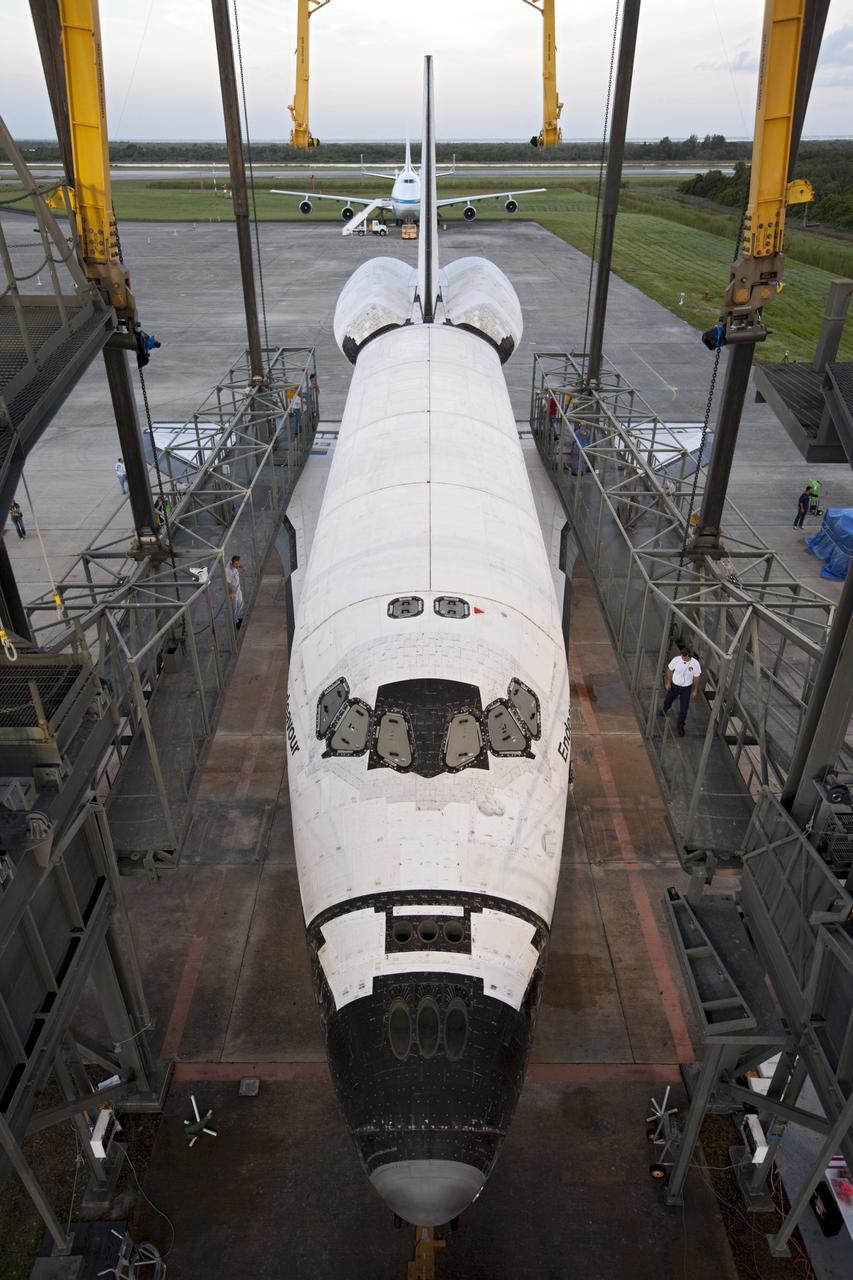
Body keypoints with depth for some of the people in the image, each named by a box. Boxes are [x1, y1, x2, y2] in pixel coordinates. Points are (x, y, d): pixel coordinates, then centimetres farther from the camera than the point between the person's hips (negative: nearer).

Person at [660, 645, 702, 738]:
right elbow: (670, 670, -4)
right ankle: (664, 710, 61)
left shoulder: (695, 663, -22)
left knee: (684, 709, 5)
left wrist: (695, 690, 0)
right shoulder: (676, 660, -22)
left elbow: (696, 677, -8)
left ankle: (680, 726, 27)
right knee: (668, 700, 25)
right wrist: (668, 682, 1)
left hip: (686, 689, -1)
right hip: (674, 686, 1)